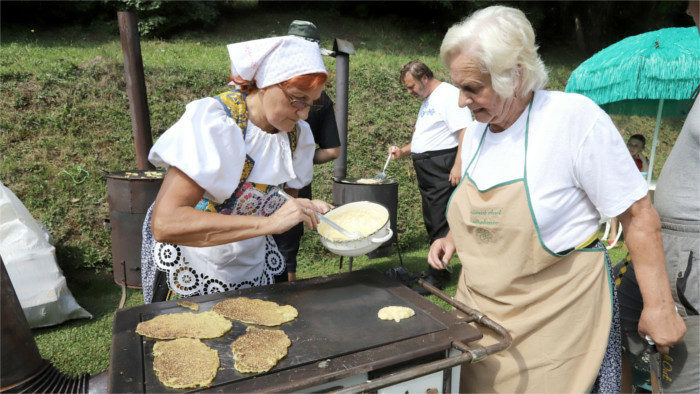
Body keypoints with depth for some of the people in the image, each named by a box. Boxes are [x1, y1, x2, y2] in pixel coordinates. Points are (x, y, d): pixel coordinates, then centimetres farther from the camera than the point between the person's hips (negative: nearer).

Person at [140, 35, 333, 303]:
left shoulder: (297, 133, -8)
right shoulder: (213, 122, -27)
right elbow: (164, 223, -36)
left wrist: (309, 212, -17)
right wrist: (268, 223, -41)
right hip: (188, 274, -5)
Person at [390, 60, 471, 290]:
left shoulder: (449, 94, -9)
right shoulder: (427, 101, 21)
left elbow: (465, 131, -19)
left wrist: (458, 166, -25)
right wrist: (403, 151, 13)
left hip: (442, 166, -10)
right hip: (426, 168, 10)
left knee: (439, 223, -6)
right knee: (431, 221, 13)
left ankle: (436, 277, 3)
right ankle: (439, 270, 25)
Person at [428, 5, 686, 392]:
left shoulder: (574, 117, -18)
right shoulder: (475, 131, 3)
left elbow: (639, 216, -13)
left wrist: (659, 306, -11)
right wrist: (454, 237, 2)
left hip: (556, 316, -6)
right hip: (479, 304, 6)